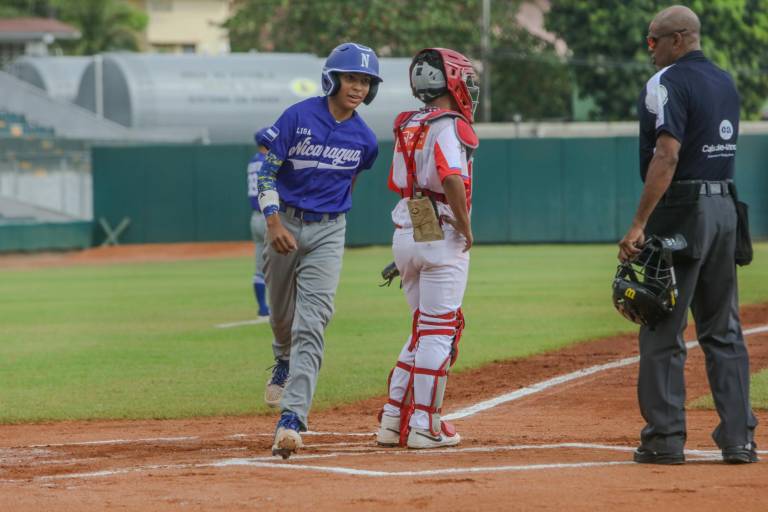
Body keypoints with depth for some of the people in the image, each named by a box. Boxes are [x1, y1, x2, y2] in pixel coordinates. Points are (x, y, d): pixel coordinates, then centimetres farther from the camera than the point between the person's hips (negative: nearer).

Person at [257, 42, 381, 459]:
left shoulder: (364, 139, -1)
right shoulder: (298, 118, -11)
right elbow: (267, 171, -10)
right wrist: (274, 222, -21)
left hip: (328, 232, 0)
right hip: (286, 223, 0)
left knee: (311, 324, -14)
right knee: (282, 312, 17)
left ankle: (291, 420, -22)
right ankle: (285, 362, 54)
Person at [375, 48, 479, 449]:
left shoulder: (407, 127, 12)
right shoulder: (448, 126, -13)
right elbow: (452, 179, -25)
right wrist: (466, 229, -16)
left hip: (405, 234, 8)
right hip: (440, 237, -8)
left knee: (424, 329, 17)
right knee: (439, 331, -1)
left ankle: (394, 420, 15)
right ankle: (423, 426, -1)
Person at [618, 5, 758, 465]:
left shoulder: (666, 84, -12)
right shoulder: (725, 82, 15)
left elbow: (667, 156, -22)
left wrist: (639, 224, -25)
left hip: (681, 211, -8)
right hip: (725, 210, 8)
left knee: (663, 331, -2)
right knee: (724, 331, 11)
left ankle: (665, 439, -2)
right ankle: (739, 437, 8)